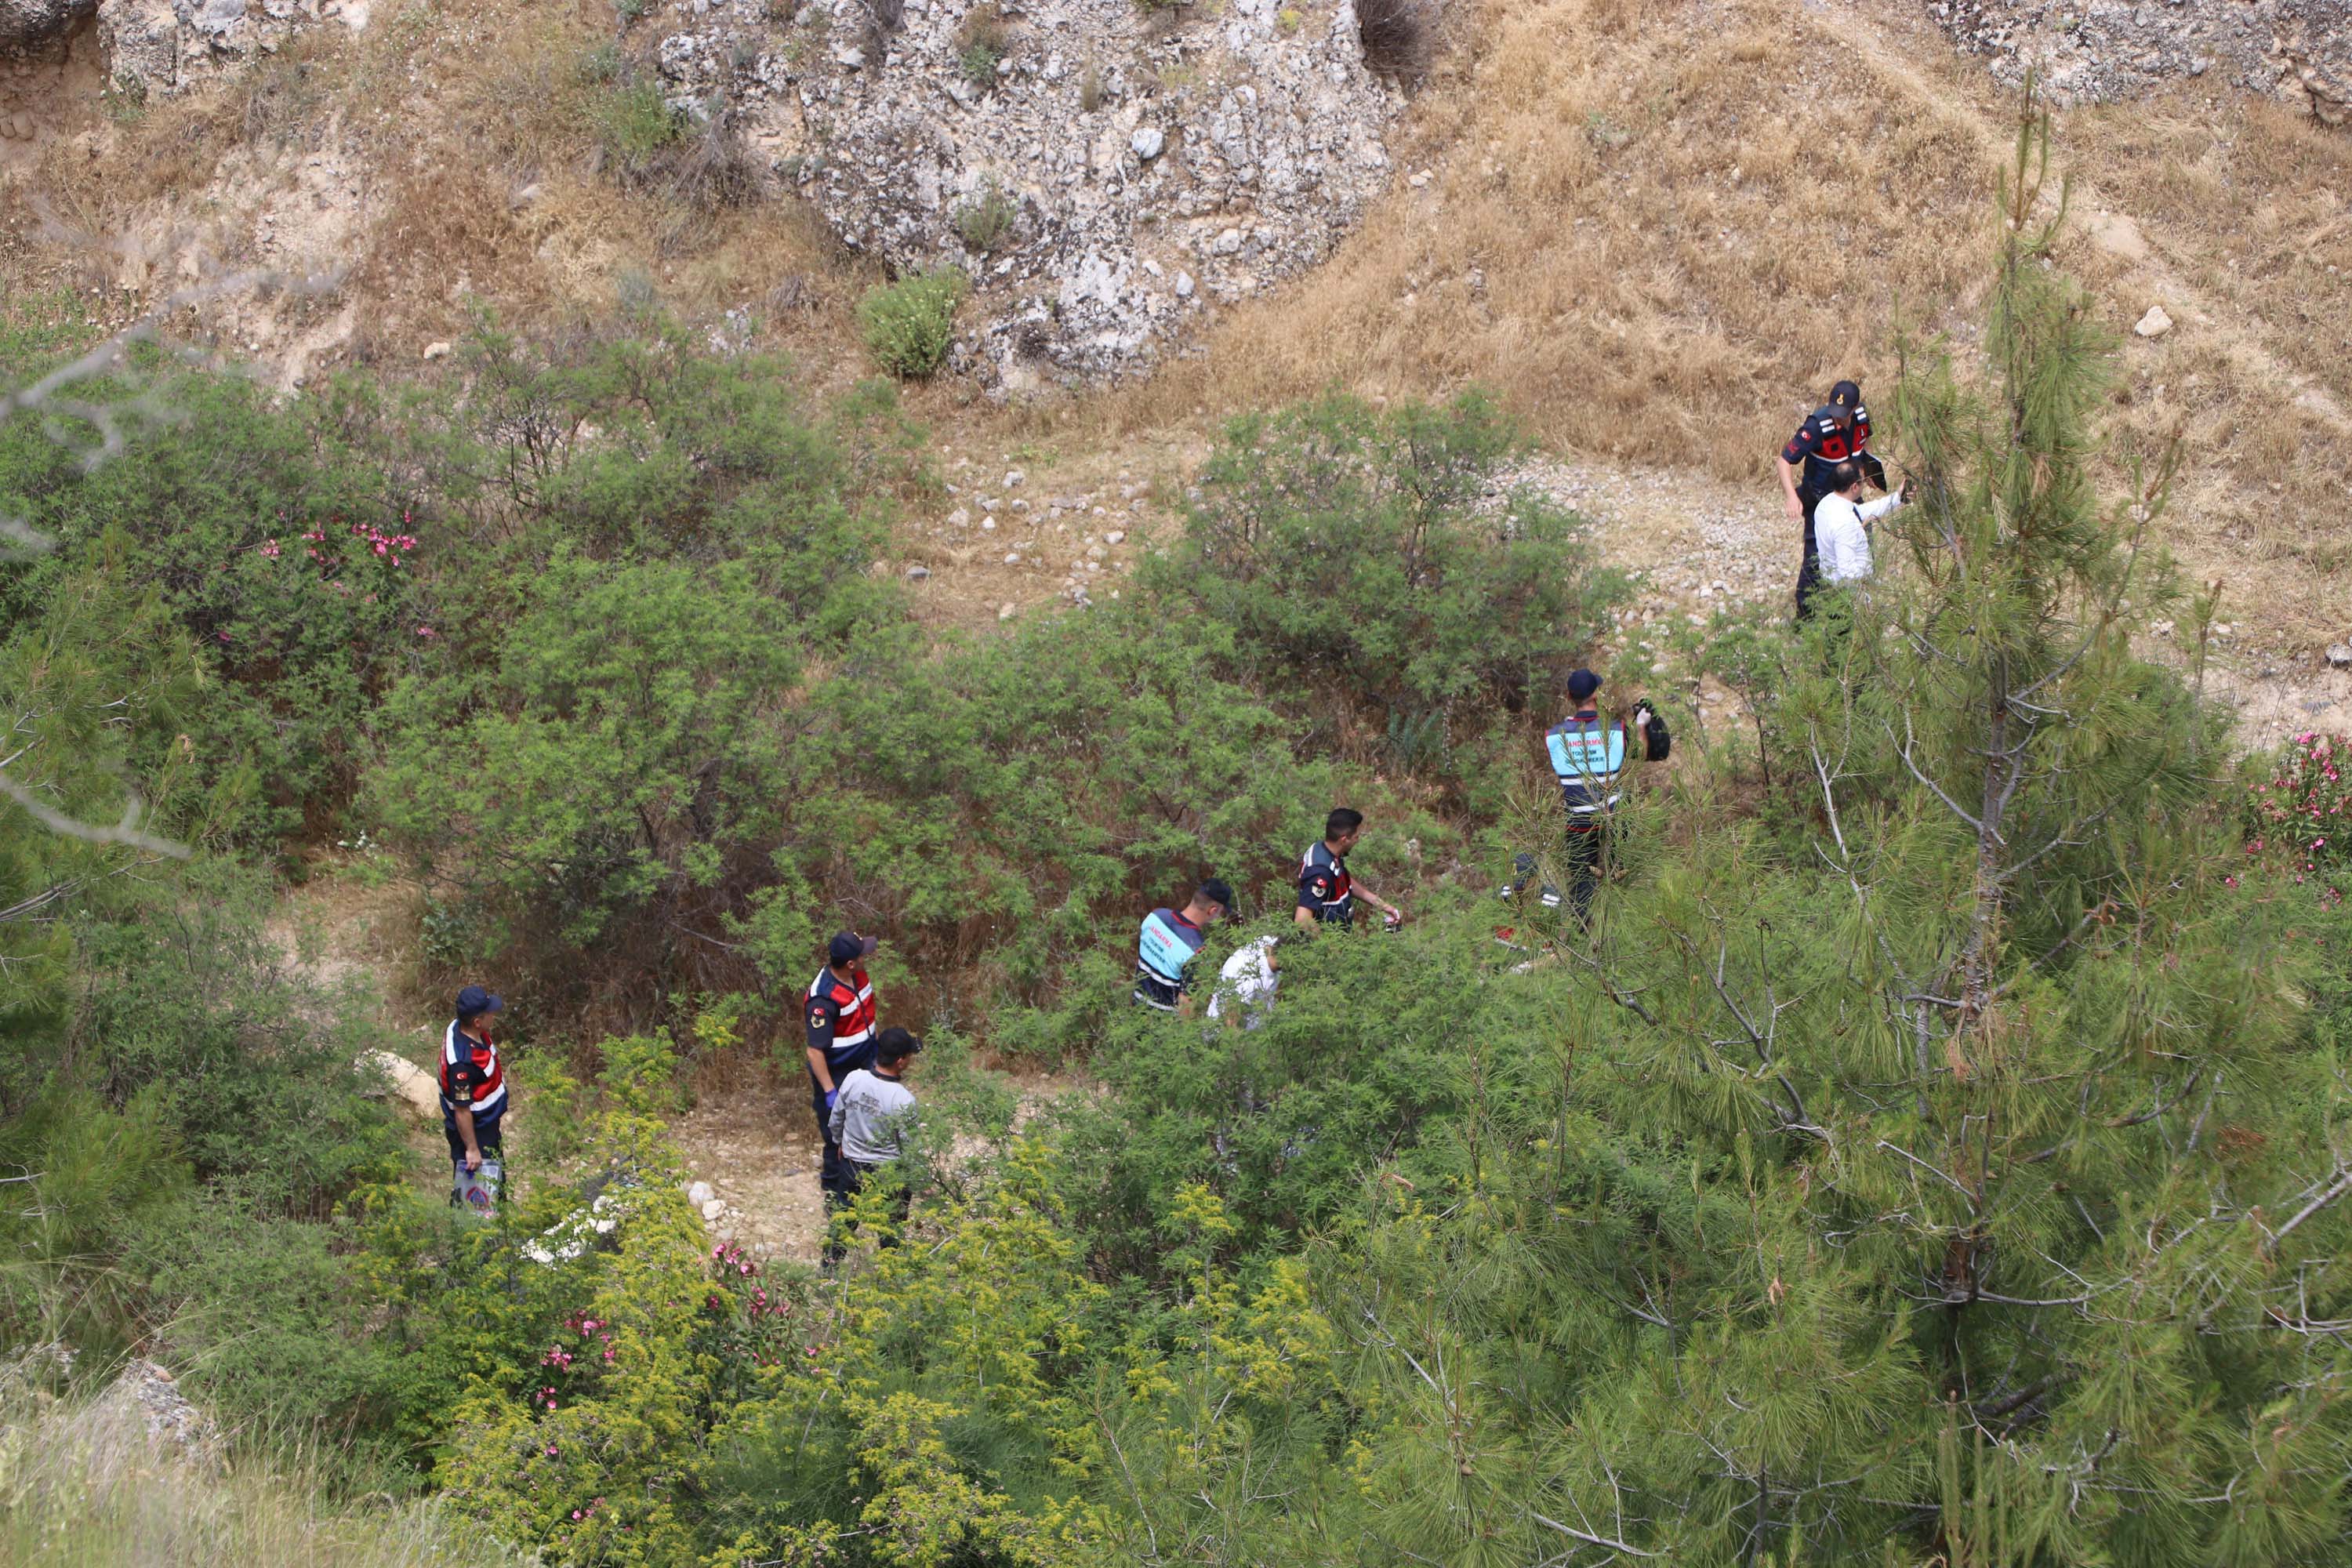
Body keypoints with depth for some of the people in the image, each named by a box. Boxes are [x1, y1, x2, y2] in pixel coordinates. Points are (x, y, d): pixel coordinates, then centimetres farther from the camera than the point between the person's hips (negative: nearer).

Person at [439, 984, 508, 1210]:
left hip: (487, 1125, 10)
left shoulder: (458, 1027, -8)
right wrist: (472, 1149, -21)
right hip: (473, 1131, -10)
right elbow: (462, 1109, -28)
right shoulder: (463, 1062, -37)